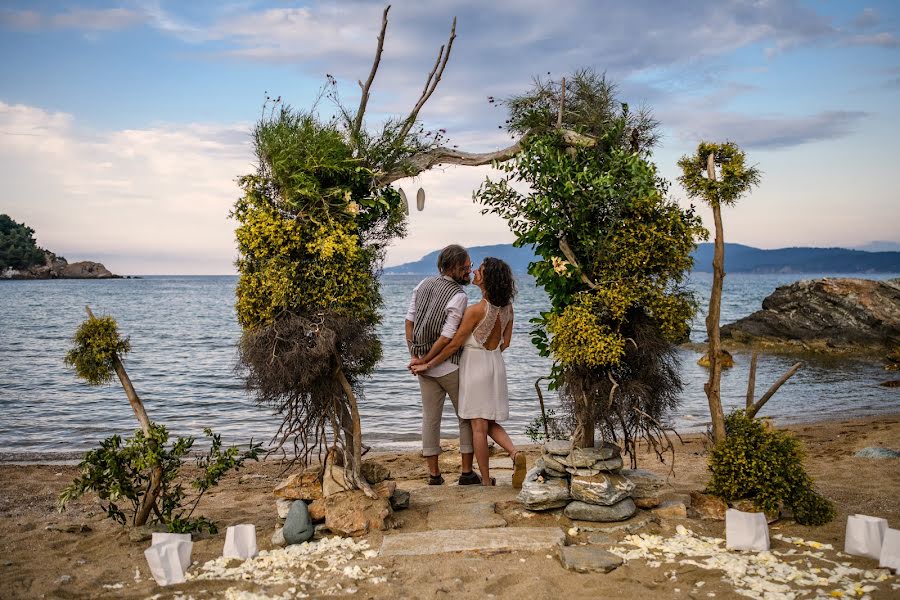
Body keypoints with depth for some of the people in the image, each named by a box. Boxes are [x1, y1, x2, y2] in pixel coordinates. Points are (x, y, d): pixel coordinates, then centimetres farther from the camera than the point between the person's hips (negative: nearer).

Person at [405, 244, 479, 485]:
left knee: (430, 418, 10)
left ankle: (434, 474, 15)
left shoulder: (423, 285, 4)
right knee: (467, 417, 9)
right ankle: (467, 472, 11)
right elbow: (446, 337, -21)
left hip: (426, 367, 6)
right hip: (450, 366, -6)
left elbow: (409, 321, 3)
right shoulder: (459, 297, -17)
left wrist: (415, 356, 2)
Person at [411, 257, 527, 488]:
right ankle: (515, 453, -7)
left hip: (475, 365, -6)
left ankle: (486, 481, 7)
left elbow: (454, 344, -15)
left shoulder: (476, 310, -20)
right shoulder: (507, 307, 0)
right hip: (497, 365, 6)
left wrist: (427, 365, -5)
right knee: (492, 423, 17)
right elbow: (505, 342, 8)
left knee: (479, 426, 2)